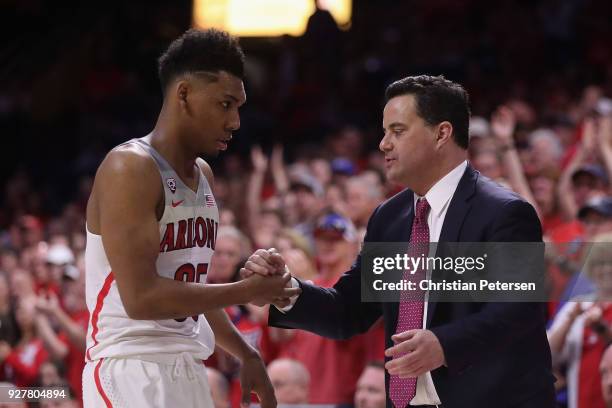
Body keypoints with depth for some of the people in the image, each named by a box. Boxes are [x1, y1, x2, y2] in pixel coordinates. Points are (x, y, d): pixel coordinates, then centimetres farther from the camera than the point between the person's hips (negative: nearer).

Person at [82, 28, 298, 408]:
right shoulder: (130, 169, -13)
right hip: (132, 371, -9)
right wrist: (247, 290, -15)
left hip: (188, 372, 9)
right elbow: (141, 298, -21)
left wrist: (245, 354, 17)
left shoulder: (204, 176, 15)